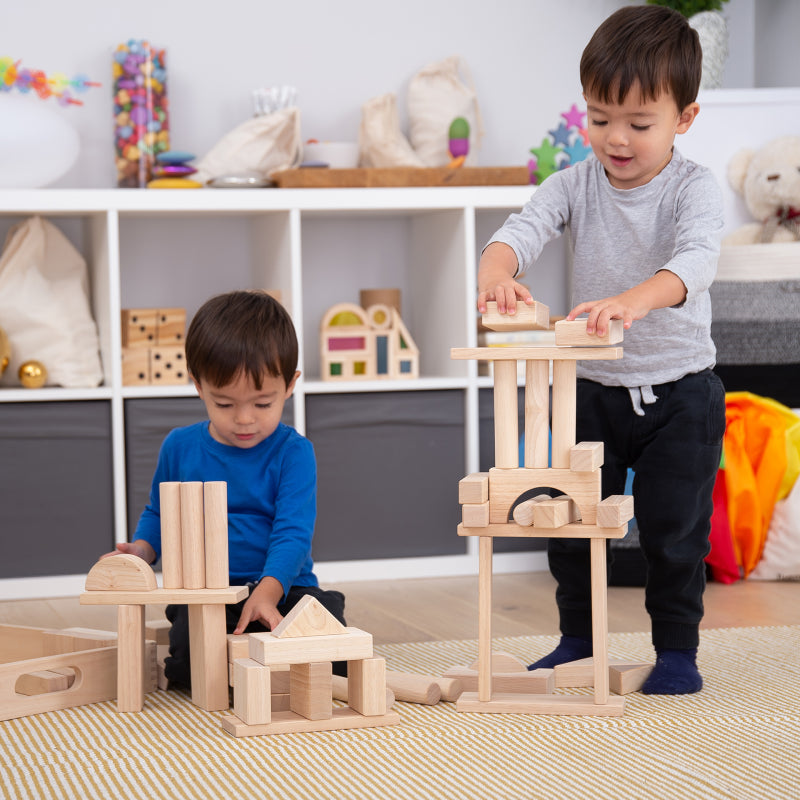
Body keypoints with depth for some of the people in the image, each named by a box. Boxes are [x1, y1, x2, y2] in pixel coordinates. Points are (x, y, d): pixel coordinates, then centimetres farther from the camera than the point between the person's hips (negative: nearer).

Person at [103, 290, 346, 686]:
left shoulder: (293, 452, -3)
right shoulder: (180, 446, 8)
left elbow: (292, 533, -13)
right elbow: (159, 514, 23)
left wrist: (267, 593, -31)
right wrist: (140, 550, 0)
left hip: (282, 587, 0)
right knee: (188, 649, -34)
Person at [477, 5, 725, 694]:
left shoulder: (693, 187, -13)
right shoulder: (576, 184, -3)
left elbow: (695, 261, -31)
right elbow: (524, 229, -18)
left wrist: (634, 300, -51)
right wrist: (496, 270, -43)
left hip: (678, 389, -3)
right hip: (592, 386, 4)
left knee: (674, 529, 1)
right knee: (571, 525, 10)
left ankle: (678, 649, 18)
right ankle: (577, 643, 27)